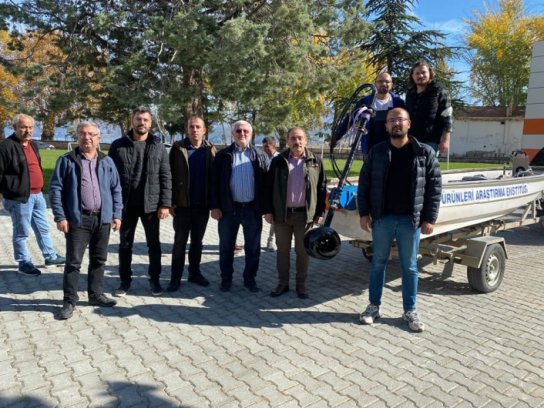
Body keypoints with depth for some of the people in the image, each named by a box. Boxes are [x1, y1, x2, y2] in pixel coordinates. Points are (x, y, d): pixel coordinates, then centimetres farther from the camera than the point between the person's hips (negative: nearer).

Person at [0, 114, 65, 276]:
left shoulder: (33, 144, 13)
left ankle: (50, 256, 30)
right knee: (22, 232, 4)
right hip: (20, 198, -8)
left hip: (37, 195, 8)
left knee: (43, 228, 18)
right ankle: (24, 263, 16)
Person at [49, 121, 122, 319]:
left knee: (99, 260, 13)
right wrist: (60, 216, -10)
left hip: (103, 219, 3)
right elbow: (55, 189, -3)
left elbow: (116, 190, 11)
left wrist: (116, 214, 4)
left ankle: (96, 294, 27)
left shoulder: (107, 162, 9)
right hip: (77, 219, -3)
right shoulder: (66, 160, 0)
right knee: (73, 262, 2)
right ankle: (69, 301, 14)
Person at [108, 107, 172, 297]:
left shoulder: (158, 147, 2)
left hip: (151, 204, 0)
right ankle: (125, 279, 27)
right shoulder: (118, 145, 1)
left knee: (154, 244, 10)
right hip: (125, 204, 0)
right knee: (125, 244, 11)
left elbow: (166, 178, -1)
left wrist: (165, 204, -8)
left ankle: (155, 278, 26)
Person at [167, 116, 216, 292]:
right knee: (180, 241, 6)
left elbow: (214, 177, 1)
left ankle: (194, 273, 26)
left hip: (203, 204, 2)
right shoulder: (177, 148, -3)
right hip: (183, 204, -2)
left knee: (197, 241, 14)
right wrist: (171, 202, -10)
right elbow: (170, 176, -5)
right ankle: (175, 278, 14)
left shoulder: (210, 149, 3)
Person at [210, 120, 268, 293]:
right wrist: (215, 206, -6)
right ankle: (226, 279, 24)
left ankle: (250, 279, 24)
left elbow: (266, 183, 3)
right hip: (229, 209, 0)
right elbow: (215, 183, 1)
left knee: (253, 248, 9)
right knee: (226, 247, 10)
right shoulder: (223, 155, 3)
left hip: (253, 209, 1)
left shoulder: (260, 156, 5)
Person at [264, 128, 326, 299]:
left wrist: (319, 212, 0)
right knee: (282, 250, 10)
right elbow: (269, 187, 3)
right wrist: (268, 211, -2)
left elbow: (321, 188, 4)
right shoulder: (278, 161, 3)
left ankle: (301, 284, 22)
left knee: (303, 251, 8)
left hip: (304, 214, 0)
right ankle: (282, 283, 23)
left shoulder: (315, 161, 3)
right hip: (282, 213, 1)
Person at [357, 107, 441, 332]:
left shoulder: (425, 153, -1)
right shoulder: (377, 152, 3)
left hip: (410, 220, -1)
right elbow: (364, 183, 4)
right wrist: (364, 213, -3)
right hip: (382, 218, 1)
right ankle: (374, 306, 25)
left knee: (409, 267, 9)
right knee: (378, 263, 11)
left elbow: (434, 186, -1)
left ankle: (410, 311, 23)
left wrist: (429, 218, -6)